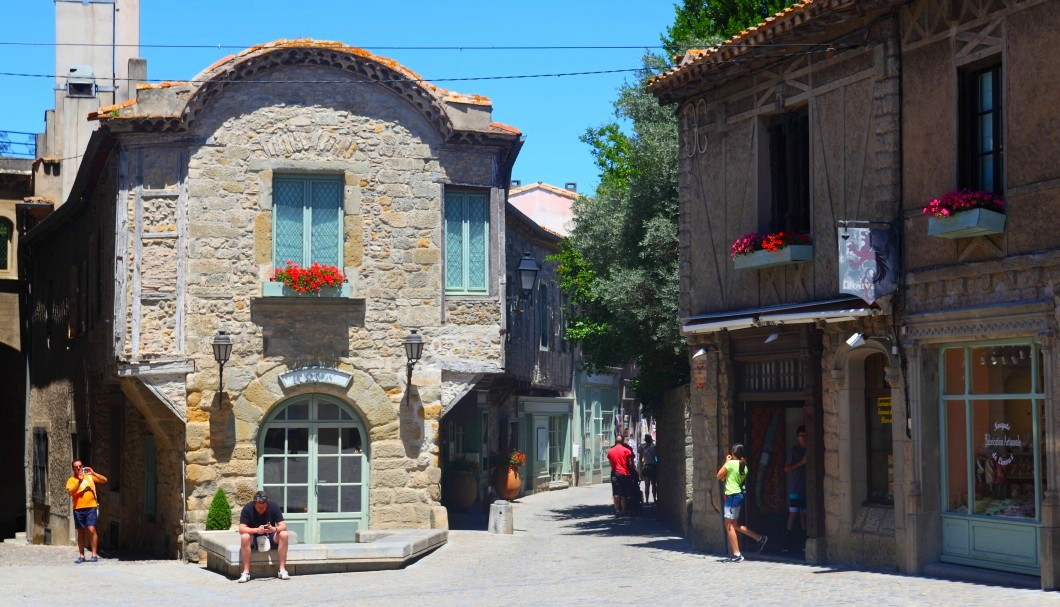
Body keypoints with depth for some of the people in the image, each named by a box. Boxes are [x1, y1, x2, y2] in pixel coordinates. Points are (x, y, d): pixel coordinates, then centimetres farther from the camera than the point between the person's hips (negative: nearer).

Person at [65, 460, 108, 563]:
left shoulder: (90, 476, 11)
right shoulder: (71, 480, 7)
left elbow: (104, 480, 6)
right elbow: (70, 492, -9)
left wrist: (93, 473, -5)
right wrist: (79, 481, -18)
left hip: (91, 507, -1)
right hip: (78, 509, 1)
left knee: (91, 529, -12)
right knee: (81, 532, 7)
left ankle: (94, 554, -9)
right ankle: (81, 556, 12)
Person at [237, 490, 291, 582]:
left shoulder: (273, 507, -13)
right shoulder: (248, 508, -17)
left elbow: (283, 526, -16)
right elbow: (241, 529, -23)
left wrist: (274, 529, -38)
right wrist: (257, 530, -39)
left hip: (270, 538, 2)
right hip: (254, 539, -1)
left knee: (284, 535, -27)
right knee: (244, 537, -34)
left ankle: (282, 570, -23)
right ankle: (246, 572, -30)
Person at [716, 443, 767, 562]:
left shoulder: (731, 463, -13)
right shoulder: (744, 466, 10)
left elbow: (719, 476, -3)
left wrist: (726, 462, 3)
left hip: (732, 496, -9)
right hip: (739, 494, 9)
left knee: (729, 525, -3)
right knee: (734, 525, 18)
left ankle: (737, 555, -4)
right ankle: (760, 538, 18)